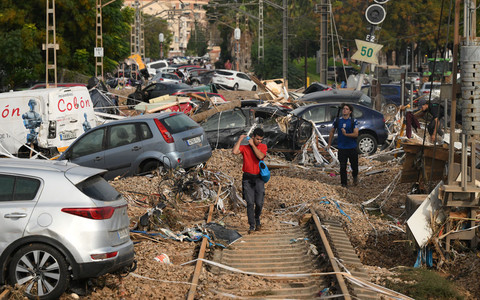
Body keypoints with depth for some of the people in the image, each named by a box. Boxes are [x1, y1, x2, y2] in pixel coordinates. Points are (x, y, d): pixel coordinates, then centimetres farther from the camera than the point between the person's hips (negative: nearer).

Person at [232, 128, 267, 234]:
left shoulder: (263, 147, 7)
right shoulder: (245, 147, 3)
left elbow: (260, 156, -13)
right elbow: (235, 151, -17)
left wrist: (253, 145, -11)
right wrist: (240, 140, -8)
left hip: (258, 178, 1)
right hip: (247, 178, -1)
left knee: (259, 203, -4)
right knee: (250, 203, -7)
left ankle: (257, 219, 26)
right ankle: (252, 225, -3)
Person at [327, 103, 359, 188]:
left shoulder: (353, 121, -3)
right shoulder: (337, 120, 3)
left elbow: (356, 134, -12)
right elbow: (332, 132, 15)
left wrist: (346, 134, -26)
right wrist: (329, 144, 16)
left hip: (352, 148, -1)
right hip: (342, 148, 1)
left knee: (354, 165, 9)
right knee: (342, 167, -1)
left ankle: (355, 176, 41)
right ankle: (343, 184, 9)